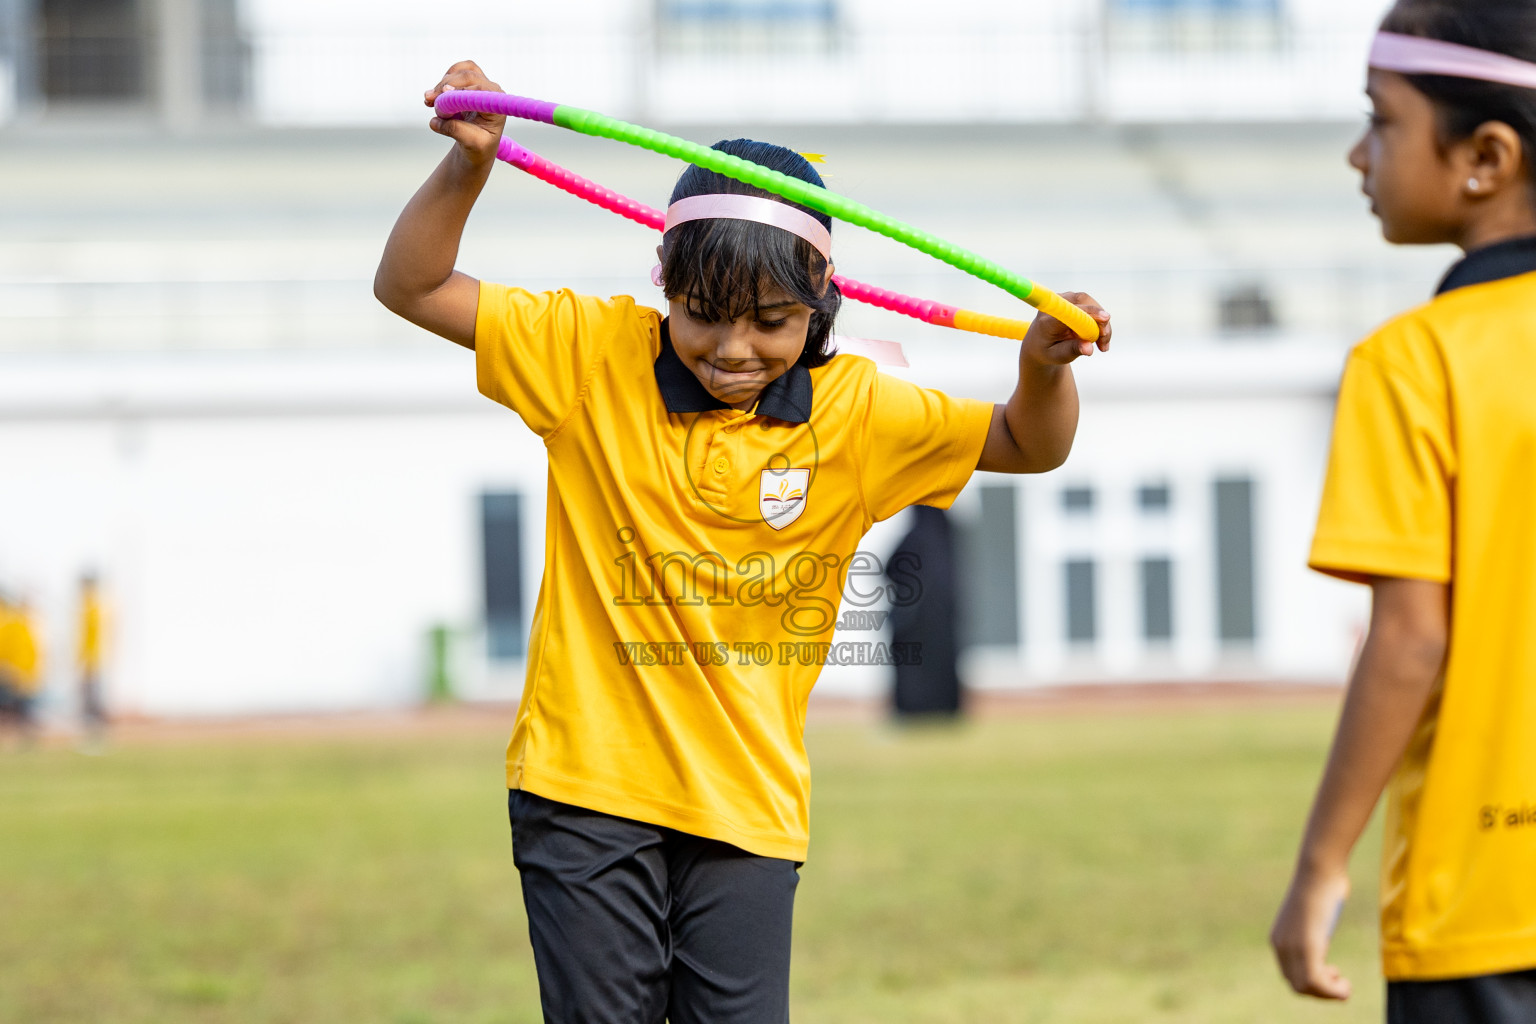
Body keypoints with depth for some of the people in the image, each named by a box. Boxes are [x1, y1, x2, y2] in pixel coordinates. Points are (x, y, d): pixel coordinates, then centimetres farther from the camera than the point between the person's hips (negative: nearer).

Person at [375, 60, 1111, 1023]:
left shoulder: (853, 412, 0)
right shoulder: (595, 356, -3)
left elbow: (1027, 445, 7)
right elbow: (412, 288, -1)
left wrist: (1047, 365, -15)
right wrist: (470, 163, -17)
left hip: (749, 802, 1)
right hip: (587, 789, -1)